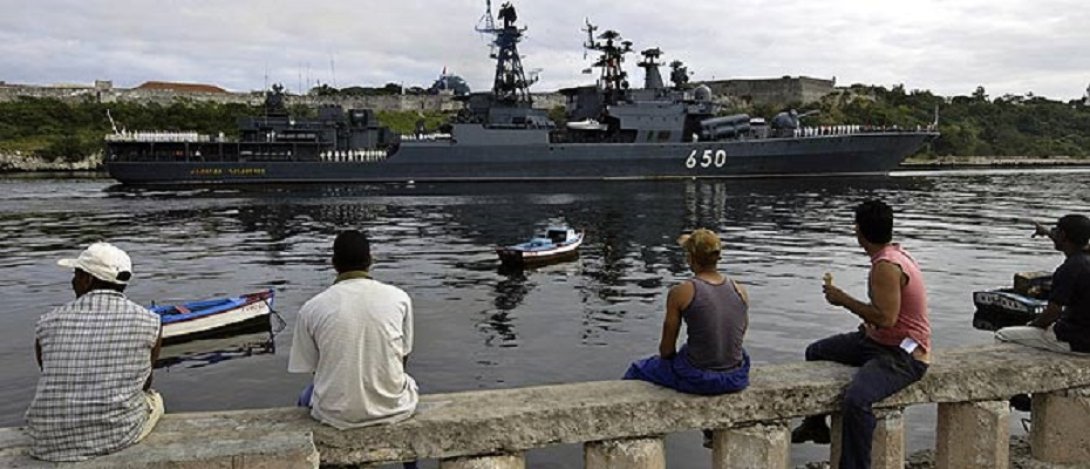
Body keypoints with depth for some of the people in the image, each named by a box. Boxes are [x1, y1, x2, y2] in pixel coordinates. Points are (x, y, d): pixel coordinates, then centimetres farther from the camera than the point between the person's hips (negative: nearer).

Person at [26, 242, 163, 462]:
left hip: (49, 443, 3)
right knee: (153, 399, 30)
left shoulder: (49, 322, 1)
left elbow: (54, 384, 14)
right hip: (118, 437, -3)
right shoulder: (148, 321, -6)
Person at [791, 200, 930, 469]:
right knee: (816, 352, 20)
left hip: (904, 356, -11)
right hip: (880, 341, 11)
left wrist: (843, 300, -19)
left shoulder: (886, 266, -24)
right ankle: (815, 425, 34)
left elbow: (886, 318, -30)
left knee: (856, 399, -35)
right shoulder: (895, 253, 6)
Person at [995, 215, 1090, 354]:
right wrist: (1047, 232, 47)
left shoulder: (1068, 269, -24)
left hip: (1075, 341, -9)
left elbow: (1053, 312, -23)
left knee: (1002, 335, -3)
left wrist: (1033, 324, -2)